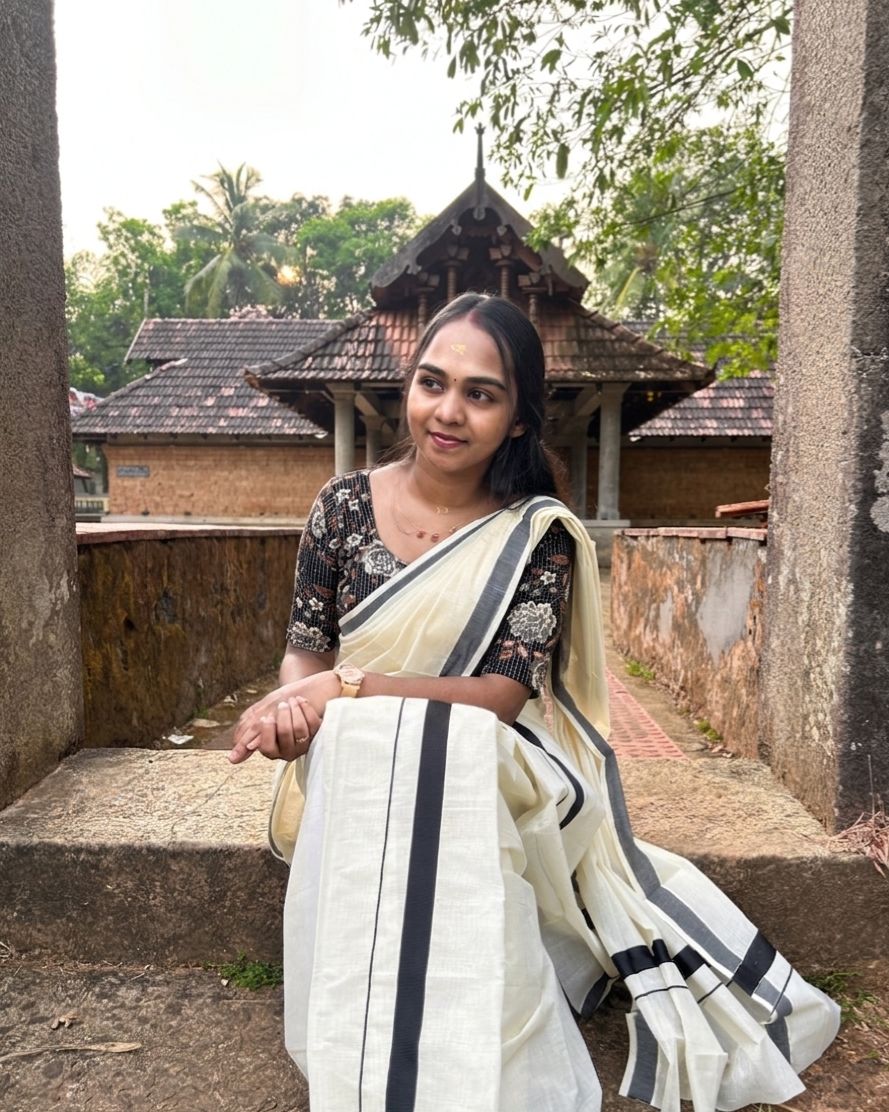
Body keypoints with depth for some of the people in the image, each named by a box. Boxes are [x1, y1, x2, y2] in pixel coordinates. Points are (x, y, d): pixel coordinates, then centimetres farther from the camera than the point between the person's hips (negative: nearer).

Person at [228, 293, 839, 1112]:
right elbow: (307, 649, 4)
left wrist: (346, 689, -25)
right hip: (358, 772, 2)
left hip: (482, 771, -1)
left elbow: (506, 693, -14)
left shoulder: (537, 536, -6)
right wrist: (291, 707, -22)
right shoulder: (346, 505, -1)